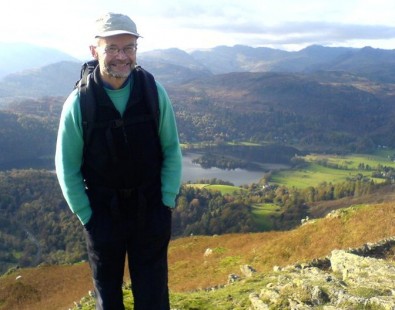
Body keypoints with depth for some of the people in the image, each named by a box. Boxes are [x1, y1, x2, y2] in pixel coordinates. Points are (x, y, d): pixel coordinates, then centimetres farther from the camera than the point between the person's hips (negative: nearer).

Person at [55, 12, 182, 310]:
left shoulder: (154, 92, -12)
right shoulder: (79, 102, -16)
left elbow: (171, 150, -3)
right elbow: (67, 167, -7)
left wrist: (167, 201, -4)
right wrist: (87, 216, -5)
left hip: (151, 207, 1)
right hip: (102, 210, 0)